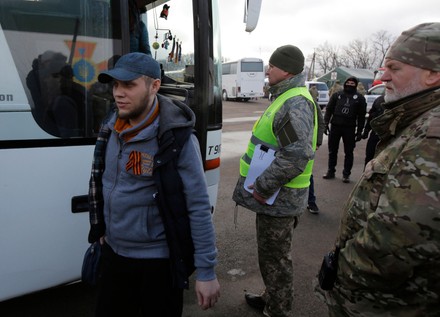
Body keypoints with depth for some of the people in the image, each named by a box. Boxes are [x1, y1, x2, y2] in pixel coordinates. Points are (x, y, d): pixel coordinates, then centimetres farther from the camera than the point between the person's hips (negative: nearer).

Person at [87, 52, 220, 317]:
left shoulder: (176, 138, -21)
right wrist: (101, 229, 19)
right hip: (113, 253, 6)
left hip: (159, 260, -6)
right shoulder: (111, 129, -1)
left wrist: (207, 271, -18)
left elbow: (199, 208, -19)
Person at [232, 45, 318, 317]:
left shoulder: (296, 103, -20)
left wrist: (261, 188, -24)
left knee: (275, 258, 5)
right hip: (274, 195, 10)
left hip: (278, 199, -10)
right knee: (272, 253, 24)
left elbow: (296, 156, -31)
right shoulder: (287, 98, 14)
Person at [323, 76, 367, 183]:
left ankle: (346, 174, 14)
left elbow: (361, 116, 2)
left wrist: (359, 131, -2)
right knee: (332, 150, 9)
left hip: (350, 128, -1)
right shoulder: (337, 95, 5)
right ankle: (331, 171, 21)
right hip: (335, 126, 1)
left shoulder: (359, 98, 3)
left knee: (349, 152, 4)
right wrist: (326, 123, -4)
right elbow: (329, 109, 6)